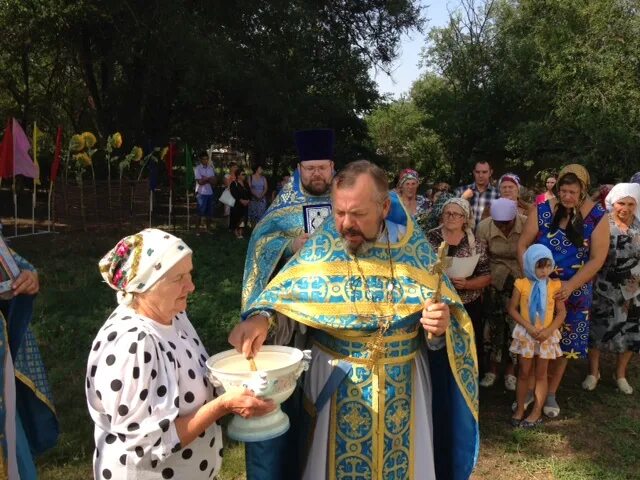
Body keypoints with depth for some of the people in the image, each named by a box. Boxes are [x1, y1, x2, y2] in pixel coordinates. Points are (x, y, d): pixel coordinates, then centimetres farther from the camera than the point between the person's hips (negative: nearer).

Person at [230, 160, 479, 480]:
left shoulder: (415, 247, -8)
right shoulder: (321, 246, -10)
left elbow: (445, 310, -2)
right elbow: (281, 294, -7)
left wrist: (441, 323, -23)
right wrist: (260, 318, -27)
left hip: (402, 382, 1)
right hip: (335, 380, -1)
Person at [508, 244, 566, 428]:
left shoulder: (554, 285, -5)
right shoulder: (521, 284, -8)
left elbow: (561, 312, -3)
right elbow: (512, 309, -6)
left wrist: (549, 330, -16)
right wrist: (528, 326, -16)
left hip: (546, 335, 1)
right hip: (525, 334, -1)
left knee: (541, 374, 9)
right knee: (524, 373, 9)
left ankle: (537, 412, 18)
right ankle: (519, 409, 22)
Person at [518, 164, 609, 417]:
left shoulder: (597, 217, -7)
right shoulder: (542, 210, -6)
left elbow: (597, 259, -9)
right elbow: (522, 245, -4)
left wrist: (570, 286, -19)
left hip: (573, 291, 0)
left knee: (563, 343, 11)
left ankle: (550, 393, 29)